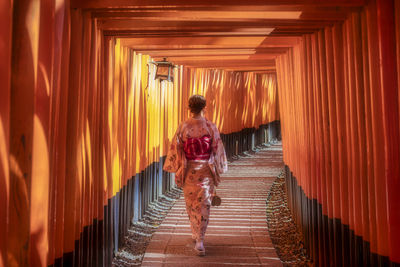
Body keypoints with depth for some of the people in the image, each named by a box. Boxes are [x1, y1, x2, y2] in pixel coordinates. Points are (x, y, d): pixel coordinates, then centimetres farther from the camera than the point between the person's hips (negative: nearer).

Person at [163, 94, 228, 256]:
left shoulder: (183, 127, -8)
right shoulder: (211, 126, -7)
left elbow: (176, 149, -4)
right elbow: (217, 149, -2)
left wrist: (176, 169, 7)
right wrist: (218, 169, 9)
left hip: (188, 171, 1)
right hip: (206, 170, -1)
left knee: (191, 203, 18)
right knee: (204, 204, 5)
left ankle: (195, 234, 32)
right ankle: (199, 240, 2)